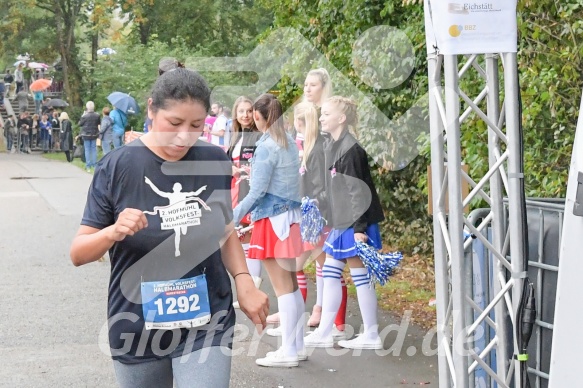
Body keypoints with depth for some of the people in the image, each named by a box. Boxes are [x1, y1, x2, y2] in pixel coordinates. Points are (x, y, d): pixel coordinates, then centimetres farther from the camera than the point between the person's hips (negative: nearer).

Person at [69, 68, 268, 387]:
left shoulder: (215, 162, -2)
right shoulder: (117, 168, -11)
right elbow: (78, 253, -7)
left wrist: (244, 282, -2)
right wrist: (113, 232, -27)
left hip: (207, 325, 1)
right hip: (138, 329, -1)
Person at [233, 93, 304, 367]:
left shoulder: (266, 147, -14)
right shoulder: (289, 143, 10)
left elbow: (257, 191, -16)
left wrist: (233, 217, -12)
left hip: (272, 219, -8)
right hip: (291, 216, 8)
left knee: (282, 287, -5)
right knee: (291, 284, 13)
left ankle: (288, 351, -2)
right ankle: (297, 346, 18)